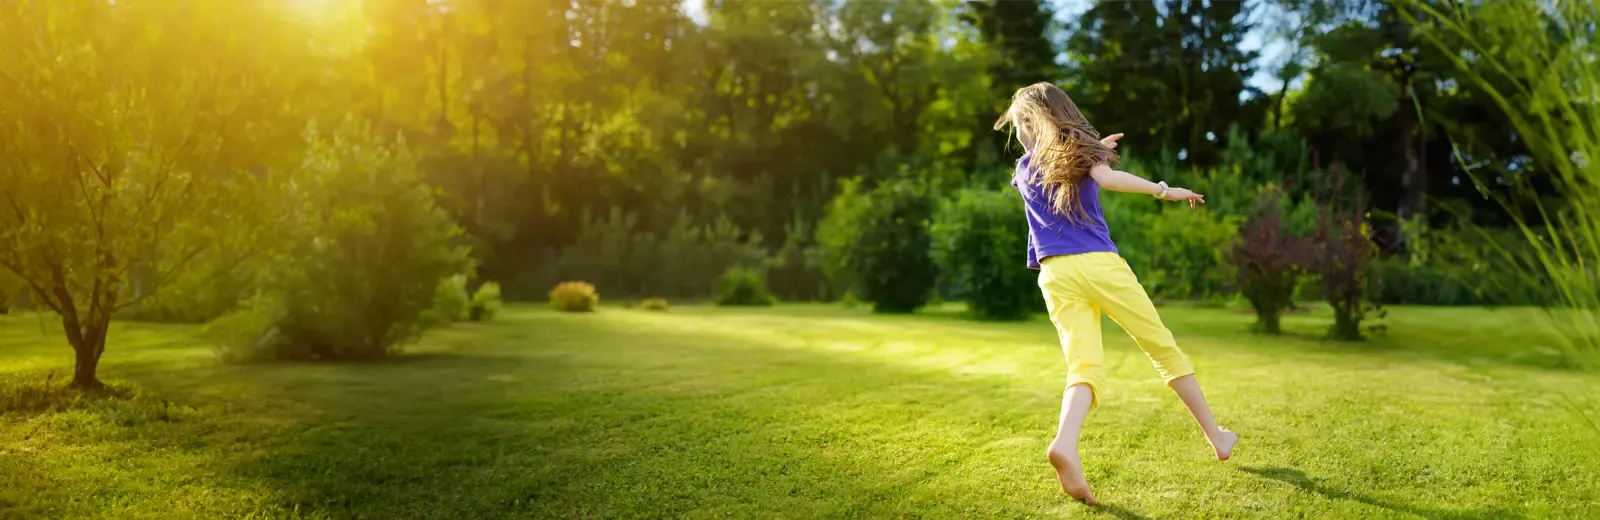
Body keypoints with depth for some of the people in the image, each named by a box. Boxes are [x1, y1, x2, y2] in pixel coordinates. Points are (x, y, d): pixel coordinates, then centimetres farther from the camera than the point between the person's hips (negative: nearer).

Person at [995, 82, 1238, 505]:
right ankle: (1216, 437, 21)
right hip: (1099, 264, -2)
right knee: (1164, 349, 12)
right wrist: (1165, 191, -6)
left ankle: (1064, 444, -38)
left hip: (1055, 276, 2)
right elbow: (1105, 178, -12)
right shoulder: (1080, 149, 10)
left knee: (1085, 368, -8)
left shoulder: (1023, 170, 20)